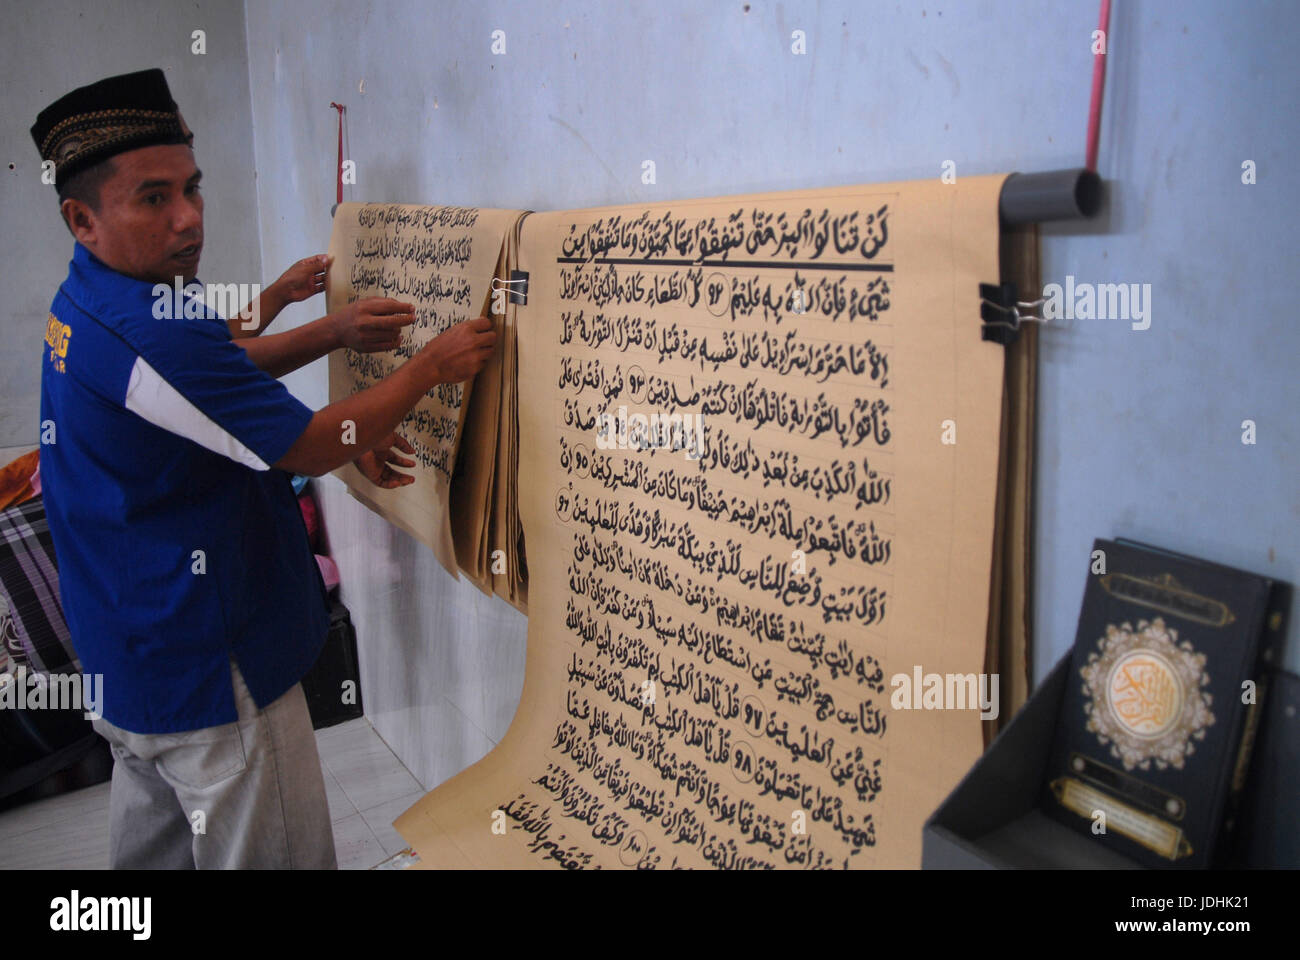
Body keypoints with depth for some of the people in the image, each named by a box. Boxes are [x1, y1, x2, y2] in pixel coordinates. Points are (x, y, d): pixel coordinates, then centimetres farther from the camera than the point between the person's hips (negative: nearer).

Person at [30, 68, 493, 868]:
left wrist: (333, 333, 4)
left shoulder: (85, 305, 5)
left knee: (152, 842, 27)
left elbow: (219, 372, 18)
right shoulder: (147, 335, -29)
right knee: (274, 854, 6)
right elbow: (309, 448, -23)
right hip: (204, 666, -10)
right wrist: (431, 367, -12)